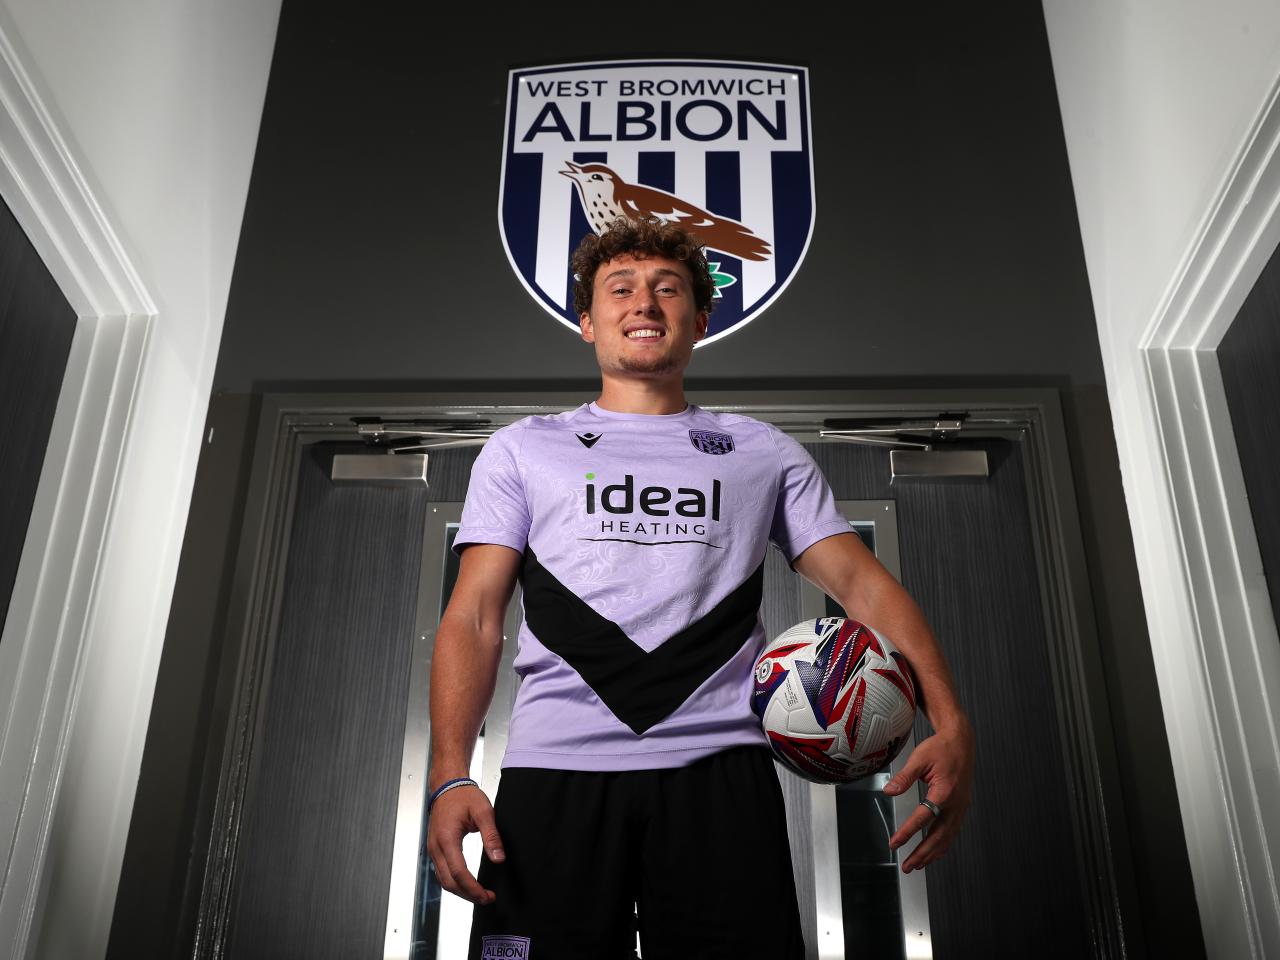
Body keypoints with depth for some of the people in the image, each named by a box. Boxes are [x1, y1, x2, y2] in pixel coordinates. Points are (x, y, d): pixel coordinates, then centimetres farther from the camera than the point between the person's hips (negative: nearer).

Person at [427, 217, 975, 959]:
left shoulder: (764, 452, 17)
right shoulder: (523, 449, 16)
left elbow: (862, 580, 10)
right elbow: (475, 616, 7)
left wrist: (951, 723, -7)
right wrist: (451, 775, -8)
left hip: (718, 768, 1)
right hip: (555, 771, 0)